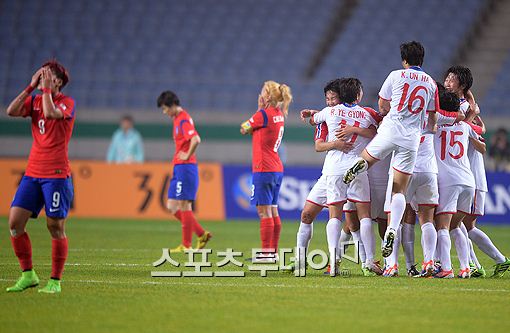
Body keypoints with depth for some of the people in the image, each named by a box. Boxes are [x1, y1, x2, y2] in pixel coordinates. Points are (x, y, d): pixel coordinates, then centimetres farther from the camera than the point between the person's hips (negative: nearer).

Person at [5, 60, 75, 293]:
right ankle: (28, 275, 8)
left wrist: (46, 88, -13)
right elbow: (11, 111, -4)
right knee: (14, 221, -2)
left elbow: (50, 113, -25)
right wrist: (31, 87, -4)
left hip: (57, 175, -6)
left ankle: (55, 281, 4)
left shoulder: (67, 103, -4)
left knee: (55, 227, -4)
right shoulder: (35, 101, 12)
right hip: (32, 173, 6)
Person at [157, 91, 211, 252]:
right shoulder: (177, 119, 16)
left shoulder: (183, 120, -14)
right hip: (178, 168, 10)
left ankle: (186, 245, 2)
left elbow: (195, 139, -30)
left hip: (185, 167, -10)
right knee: (172, 206, 9)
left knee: (184, 206, -4)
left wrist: (187, 156, -18)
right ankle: (202, 234, 12)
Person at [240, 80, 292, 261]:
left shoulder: (263, 114, -14)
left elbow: (244, 129, 0)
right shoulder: (279, 114, 11)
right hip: (277, 170, 9)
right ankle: (273, 251, 16)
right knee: (273, 211, 13)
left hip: (264, 169, -9)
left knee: (264, 211, -7)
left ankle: (266, 252, -8)